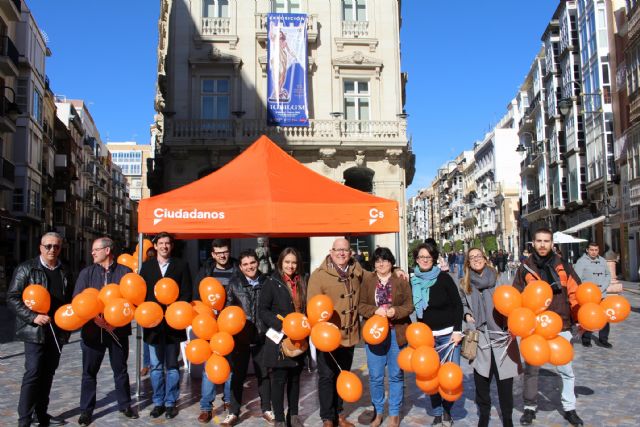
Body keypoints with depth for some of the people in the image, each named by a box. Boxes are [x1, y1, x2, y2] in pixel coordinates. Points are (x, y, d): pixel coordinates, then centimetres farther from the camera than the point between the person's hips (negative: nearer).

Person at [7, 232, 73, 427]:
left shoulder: (64, 272, 10)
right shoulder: (26, 268, -4)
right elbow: (12, 298, -7)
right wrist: (33, 317, -17)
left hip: (57, 331, 5)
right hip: (35, 330, -5)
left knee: (48, 373, 12)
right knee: (33, 373, -8)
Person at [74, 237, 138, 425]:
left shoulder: (124, 272, -1)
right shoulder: (87, 273, 4)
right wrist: (94, 317, -15)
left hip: (119, 329, -1)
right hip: (93, 329, 1)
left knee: (120, 369, 11)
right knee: (89, 371, 7)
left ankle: (125, 405, 26)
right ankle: (86, 410, 21)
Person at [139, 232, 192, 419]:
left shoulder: (181, 265, 4)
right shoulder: (147, 265, 9)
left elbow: (186, 293, 0)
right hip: (153, 321, 2)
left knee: (172, 365, 6)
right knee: (156, 366, 8)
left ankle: (171, 402, 15)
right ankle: (158, 402, 19)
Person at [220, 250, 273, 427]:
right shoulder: (234, 283, -1)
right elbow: (228, 307, -2)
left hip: (262, 336, 0)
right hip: (240, 335, 0)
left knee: (264, 374, 12)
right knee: (238, 375, 10)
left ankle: (266, 409, 27)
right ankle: (234, 413, 21)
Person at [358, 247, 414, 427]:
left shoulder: (401, 281, 0)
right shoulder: (367, 281, 3)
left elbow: (409, 305, -1)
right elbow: (361, 306, 1)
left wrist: (395, 311, -20)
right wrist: (375, 311, -18)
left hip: (396, 333, -1)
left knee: (396, 374, 8)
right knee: (375, 376, 7)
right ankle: (378, 410, 26)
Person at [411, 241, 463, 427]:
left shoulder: (443, 278, -7)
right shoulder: (413, 282, 1)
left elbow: (457, 304, -5)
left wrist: (457, 330, -11)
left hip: (448, 333, -2)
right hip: (426, 335, 2)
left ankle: (447, 409, 20)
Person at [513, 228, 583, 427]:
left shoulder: (563, 265, 0)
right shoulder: (525, 268, -1)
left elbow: (575, 292, 2)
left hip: (560, 326, 0)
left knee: (566, 370, 9)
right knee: (531, 369, 10)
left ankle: (569, 408, 26)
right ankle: (530, 408, 25)